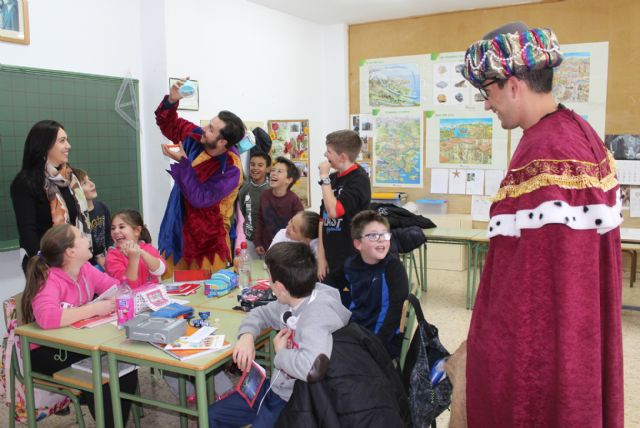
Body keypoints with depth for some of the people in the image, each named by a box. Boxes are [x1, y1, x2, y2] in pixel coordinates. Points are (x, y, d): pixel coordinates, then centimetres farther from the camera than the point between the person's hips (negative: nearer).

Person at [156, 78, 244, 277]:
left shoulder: (231, 171, -24)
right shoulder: (196, 137, -5)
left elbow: (199, 198, -27)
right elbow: (168, 124, 8)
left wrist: (182, 162, -25)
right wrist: (171, 101, -12)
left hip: (207, 238, -6)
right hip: (179, 228, 6)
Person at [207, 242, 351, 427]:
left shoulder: (320, 312, -29)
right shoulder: (293, 301, -3)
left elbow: (312, 368, -45)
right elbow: (261, 313, 15)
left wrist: (281, 353, -24)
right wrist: (247, 335, -7)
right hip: (277, 388, 8)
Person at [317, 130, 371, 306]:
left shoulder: (359, 179, -13)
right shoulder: (333, 179, 8)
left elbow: (334, 211, -25)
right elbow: (323, 219, 9)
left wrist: (324, 178, -16)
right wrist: (321, 257, 5)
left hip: (352, 263, -6)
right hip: (331, 261, 7)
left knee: (349, 306, 2)